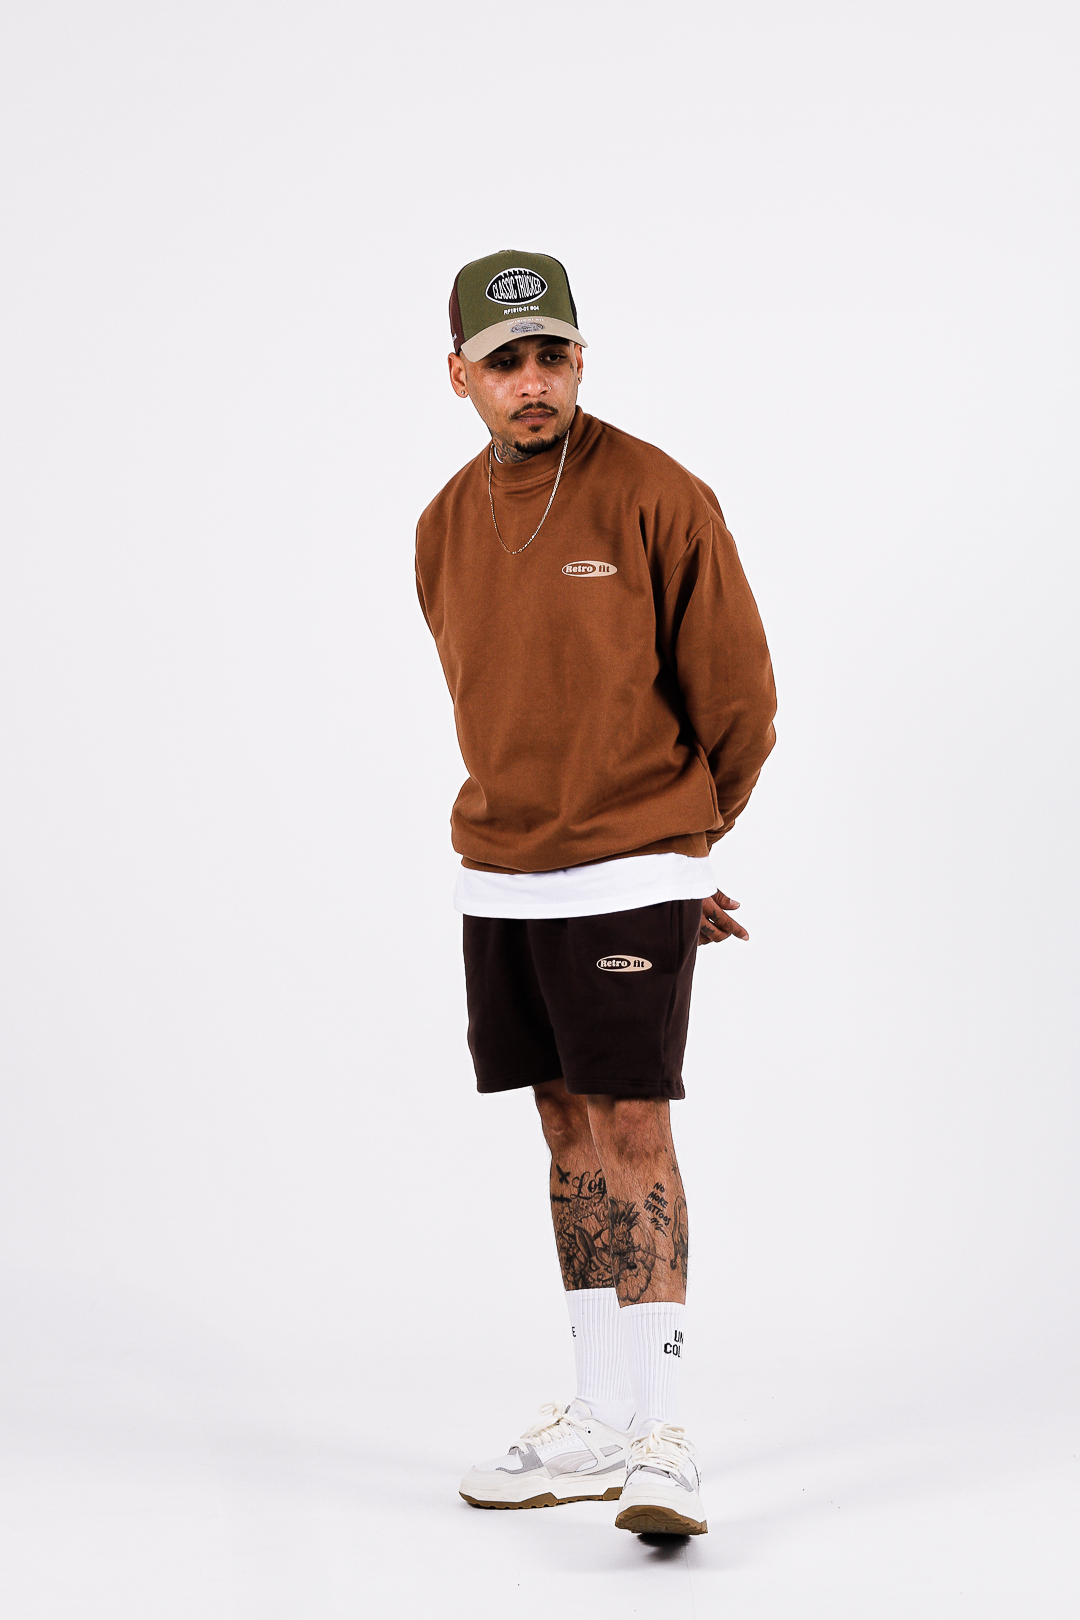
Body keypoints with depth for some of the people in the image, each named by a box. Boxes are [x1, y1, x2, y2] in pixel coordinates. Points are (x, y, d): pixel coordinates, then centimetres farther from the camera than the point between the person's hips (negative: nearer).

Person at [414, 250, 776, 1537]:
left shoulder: (659, 499, -9)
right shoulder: (446, 526, 8)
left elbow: (737, 692, -2)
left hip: (631, 873, -6)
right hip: (498, 874, 6)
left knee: (632, 1125, -10)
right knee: (568, 1128, 10)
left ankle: (658, 1437, -8)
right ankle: (597, 1425, 17)